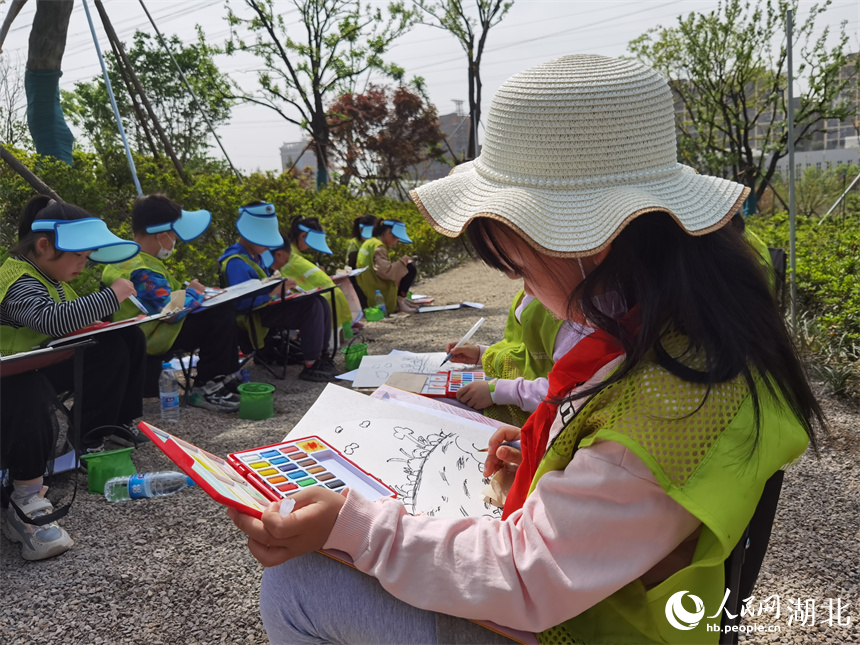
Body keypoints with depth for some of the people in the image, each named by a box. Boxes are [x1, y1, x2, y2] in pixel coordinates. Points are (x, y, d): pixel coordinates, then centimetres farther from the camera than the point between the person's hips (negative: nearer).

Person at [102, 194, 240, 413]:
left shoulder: (129, 258, 8)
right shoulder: (143, 271, -25)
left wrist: (187, 290, 5)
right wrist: (192, 293, -12)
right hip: (152, 339, -11)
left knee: (223, 310, 11)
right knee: (221, 315, -21)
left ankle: (226, 375, 14)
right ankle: (205, 388, -11)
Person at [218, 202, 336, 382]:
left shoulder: (256, 254, 13)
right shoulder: (235, 262, -19)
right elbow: (242, 302, -26)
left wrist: (282, 285, 7)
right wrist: (275, 292, -29)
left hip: (269, 306, 10)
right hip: (256, 316, -10)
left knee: (321, 302, 1)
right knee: (312, 306, -24)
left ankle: (321, 355, 3)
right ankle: (310, 366, -23)